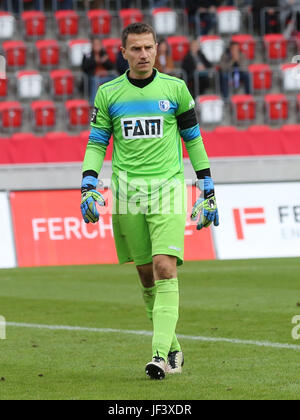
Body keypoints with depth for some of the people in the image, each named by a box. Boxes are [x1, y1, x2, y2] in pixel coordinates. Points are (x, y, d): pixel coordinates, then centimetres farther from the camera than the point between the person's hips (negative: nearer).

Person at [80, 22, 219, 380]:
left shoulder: (175, 89, 4)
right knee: (146, 274, 5)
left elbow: (193, 139, 12)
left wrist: (207, 190, 11)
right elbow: (96, 143, 10)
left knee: (165, 268, -16)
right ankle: (172, 348, 19)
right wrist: (88, 187, -5)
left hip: (168, 188, -2)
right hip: (127, 190, 2)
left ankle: (160, 355, -20)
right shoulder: (108, 93, 7)